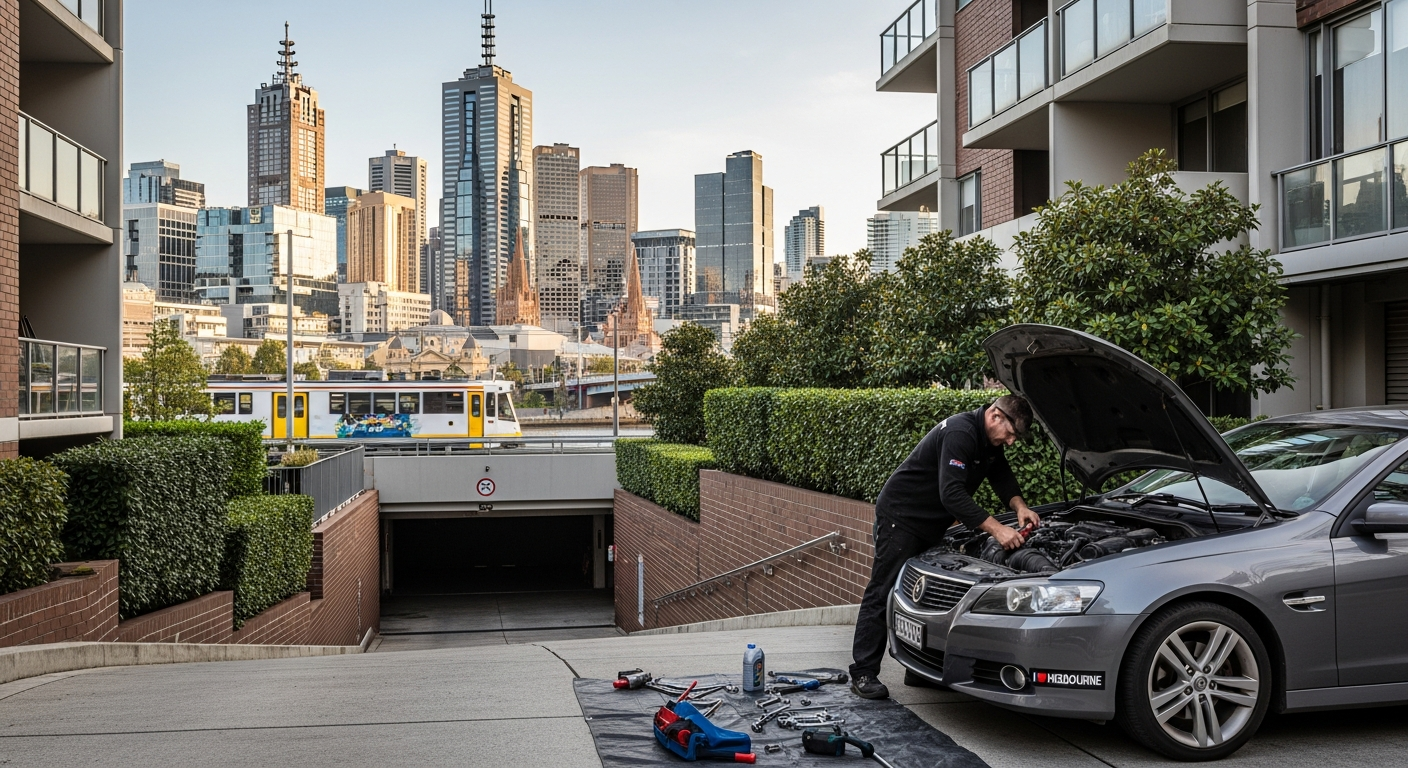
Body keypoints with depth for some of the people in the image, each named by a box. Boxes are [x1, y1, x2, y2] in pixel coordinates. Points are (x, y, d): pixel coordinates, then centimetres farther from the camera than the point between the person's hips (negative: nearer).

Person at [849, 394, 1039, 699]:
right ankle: (863, 674, -5)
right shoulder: (960, 433, -28)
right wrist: (997, 529, -37)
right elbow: (952, 494, -35)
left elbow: (1002, 476, 13)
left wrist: (1020, 507, -8)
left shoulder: (991, 441, 4)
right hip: (900, 517, -10)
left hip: (930, 525, 10)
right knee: (882, 594, -7)